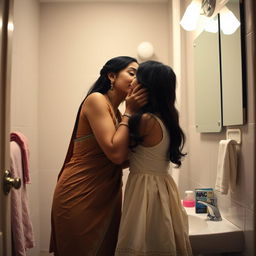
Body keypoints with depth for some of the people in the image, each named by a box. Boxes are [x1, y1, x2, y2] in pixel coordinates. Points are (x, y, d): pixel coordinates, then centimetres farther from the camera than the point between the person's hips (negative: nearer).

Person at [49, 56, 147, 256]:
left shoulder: (116, 113, 12)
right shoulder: (96, 99, -12)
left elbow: (125, 160, 1)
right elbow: (116, 154, -22)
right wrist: (129, 112, -12)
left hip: (108, 196, 8)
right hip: (80, 196, -8)